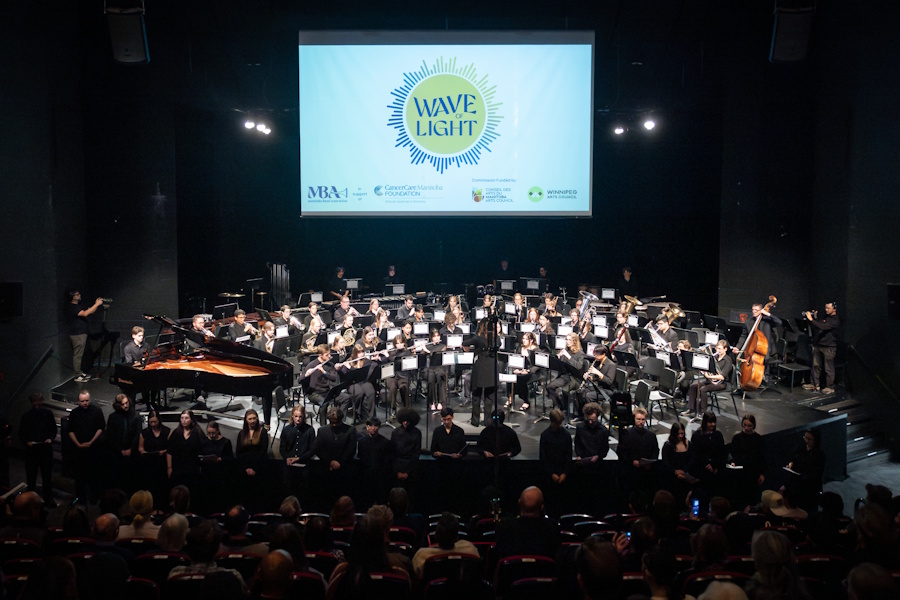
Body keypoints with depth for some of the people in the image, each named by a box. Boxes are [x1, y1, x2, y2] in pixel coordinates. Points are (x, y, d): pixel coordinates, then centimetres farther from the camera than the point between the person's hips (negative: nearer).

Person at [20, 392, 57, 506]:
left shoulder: (48, 413, -1)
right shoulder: (26, 416, -3)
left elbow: (53, 429, 7)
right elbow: (21, 433, 3)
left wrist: (51, 438, -11)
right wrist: (27, 442, -15)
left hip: (46, 449, 0)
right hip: (31, 449, 0)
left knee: (47, 475, 7)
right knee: (31, 476, 7)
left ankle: (48, 499, 19)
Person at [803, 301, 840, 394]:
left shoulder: (835, 320, -12)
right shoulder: (825, 317, 16)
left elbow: (823, 326, -26)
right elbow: (816, 327, 17)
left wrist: (811, 319, -27)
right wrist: (815, 318, 1)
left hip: (829, 347, -8)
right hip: (818, 345, 8)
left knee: (828, 368, -2)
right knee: (816, 365, 13)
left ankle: (830, 387, 6)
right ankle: (815, 384, 22)